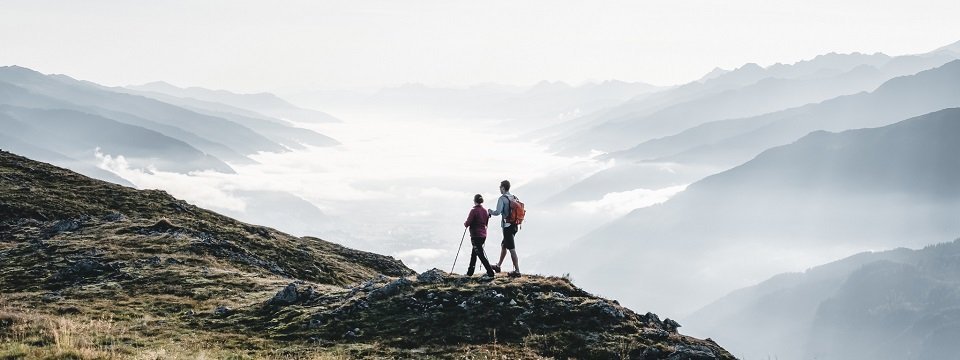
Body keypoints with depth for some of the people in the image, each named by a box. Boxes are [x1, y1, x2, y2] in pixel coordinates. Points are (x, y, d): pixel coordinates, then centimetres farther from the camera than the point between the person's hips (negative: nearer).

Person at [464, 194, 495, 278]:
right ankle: (470, 272, 30)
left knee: (481, 255, -8)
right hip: (483, 235, 8)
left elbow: (467, 223, -15)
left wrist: (465, 223, 6)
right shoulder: (485, 211, 6)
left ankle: (490, 273, -15)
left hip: (475, 235, -8)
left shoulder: (474, 211, -15)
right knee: (474, 253, 21)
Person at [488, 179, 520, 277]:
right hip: (515, 225, 8)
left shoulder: (502, 199, -13)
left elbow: (497, 212, -21)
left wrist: (490, 211, -1)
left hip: (507, 226, -8)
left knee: (511, 249, -6)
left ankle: (517, 270, -6)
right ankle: (498, 266, 32)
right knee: (503, 245, 22)